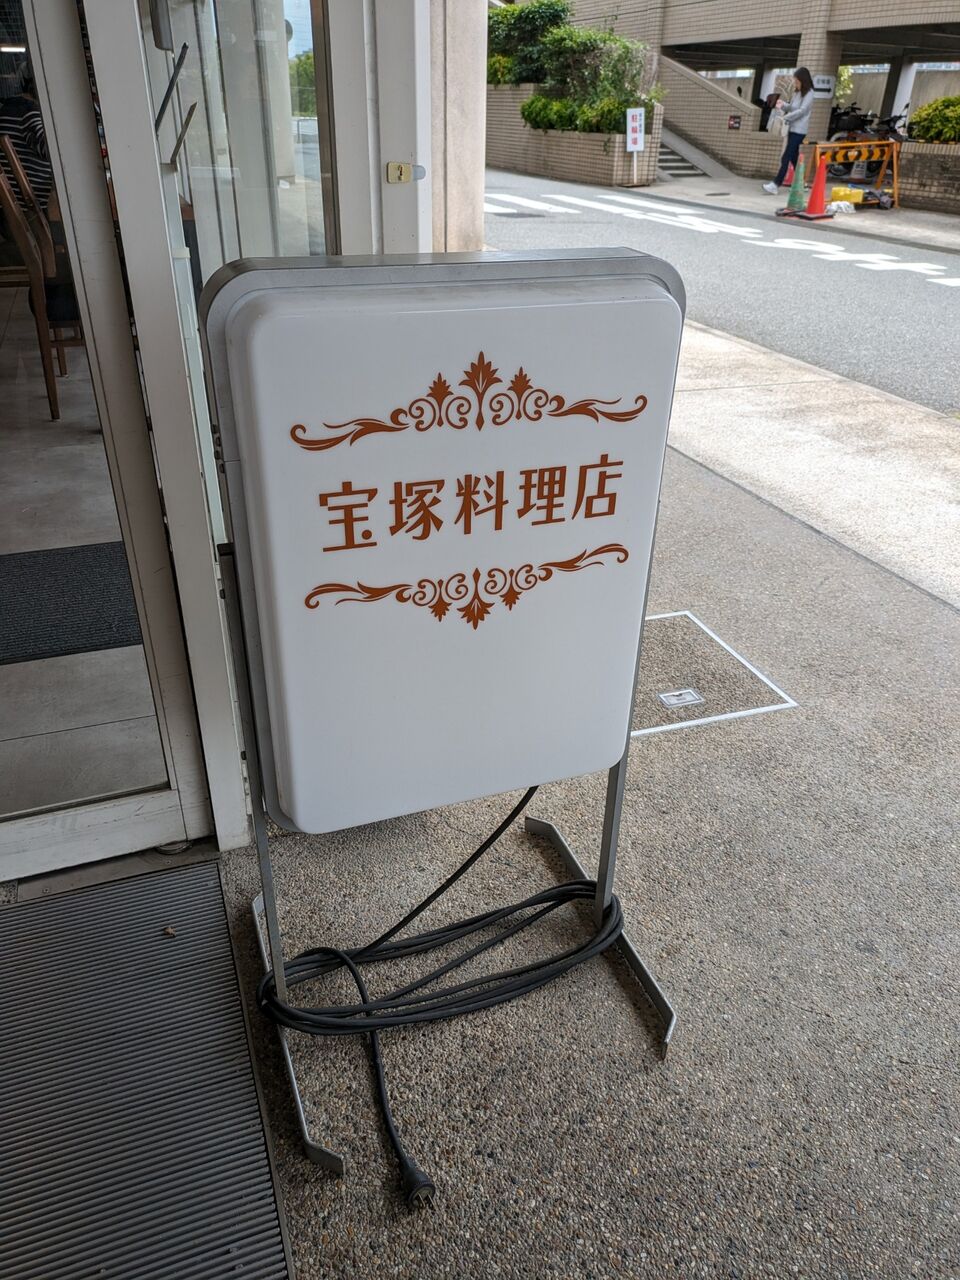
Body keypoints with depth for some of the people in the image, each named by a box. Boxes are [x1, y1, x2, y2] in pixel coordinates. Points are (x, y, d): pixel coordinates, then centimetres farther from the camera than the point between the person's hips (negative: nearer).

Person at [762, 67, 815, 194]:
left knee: (786, 157, -15)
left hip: (799, 130, -9)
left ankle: (776, 185, -21)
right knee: (793, 158, 11)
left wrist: (785, 117, -19)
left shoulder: (809, 93, -9)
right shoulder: (796, 92, 15)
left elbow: (802, 111, -17)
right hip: (792, 128, 9)